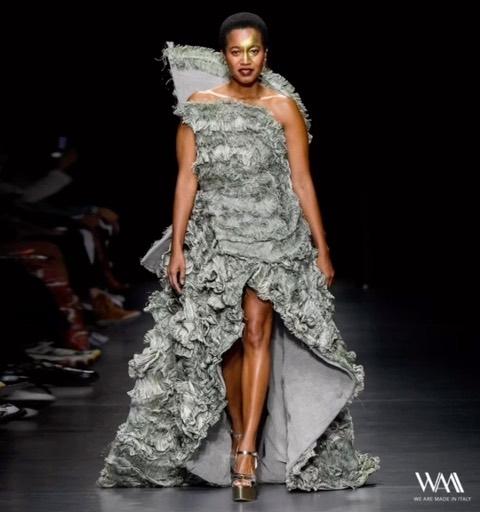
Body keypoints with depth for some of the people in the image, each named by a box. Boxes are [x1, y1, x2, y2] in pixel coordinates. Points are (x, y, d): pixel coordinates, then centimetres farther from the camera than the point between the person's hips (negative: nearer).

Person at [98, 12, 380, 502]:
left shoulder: (284, 106, 0)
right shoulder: (199, 105, 2)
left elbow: (302, 181, 0)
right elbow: (187, 179, 0)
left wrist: (322, 248, -1)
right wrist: (177, 247, -5)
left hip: (273, 236, -1)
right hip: (214, 237, 2)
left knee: (256, 331, -13)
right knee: (224, 340, 4)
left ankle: (247, 451, -14)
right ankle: (240, 435, 21)